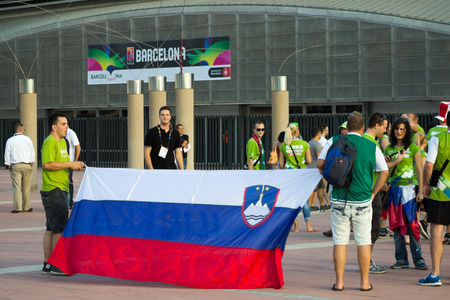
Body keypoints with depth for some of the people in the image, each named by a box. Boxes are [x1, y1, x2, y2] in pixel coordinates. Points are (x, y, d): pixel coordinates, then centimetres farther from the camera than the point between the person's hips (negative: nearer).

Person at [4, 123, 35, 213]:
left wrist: (9, 165, 11)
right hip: (26, 165, 0)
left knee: (16, 187, -3)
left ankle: (17, 207, -9)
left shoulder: (10, 140, 4)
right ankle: (26, 207, 11)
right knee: (26, 187, 7)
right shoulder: (27, 139, 3)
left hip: (15, 166, 0)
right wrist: (31, 163, 15)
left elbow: (7, 154, 4)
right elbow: (32, 153, 6)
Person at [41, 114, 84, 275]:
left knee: (51, 228, 11)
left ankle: (47, 264, 15)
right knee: (60, 228, -11)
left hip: (61, 190, 10)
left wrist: (75, 165, 9)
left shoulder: (62, 142, 20)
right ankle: (57, 265, -10)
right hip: (54, 191, -10)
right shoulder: (50, 142, -12)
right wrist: (69, 164, -17)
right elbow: (47, 164, -21)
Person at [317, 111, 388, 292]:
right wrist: (373, 192, 11)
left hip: (339, 199, 0)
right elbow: (384, 172, 4)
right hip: (362, 200, 0)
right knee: (363, 242, 8)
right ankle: (364, 282, 11)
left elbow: (320, 164, -2)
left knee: (339, 241, 5)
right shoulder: (372, 146, 3)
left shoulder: (334, 141, 1)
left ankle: (339, 282, 6)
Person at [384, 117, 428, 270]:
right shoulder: (389, 149, 12)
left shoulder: (413, 148, 1)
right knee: (396, 226, 4)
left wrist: (420, 191, -6)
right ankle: (401, 260, 10)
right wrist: (397, 160, -9)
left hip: (408, 189, -4)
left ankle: (418, 260, -2)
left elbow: (419, 170, 0)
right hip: (393, 189, 4)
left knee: (411, 225, -8)